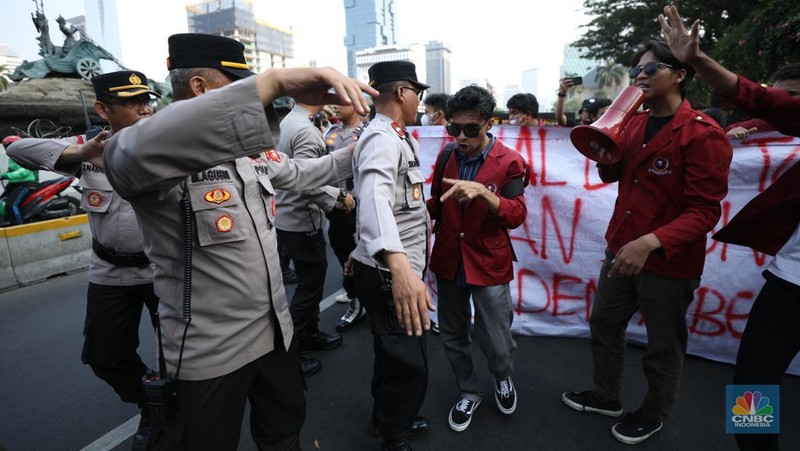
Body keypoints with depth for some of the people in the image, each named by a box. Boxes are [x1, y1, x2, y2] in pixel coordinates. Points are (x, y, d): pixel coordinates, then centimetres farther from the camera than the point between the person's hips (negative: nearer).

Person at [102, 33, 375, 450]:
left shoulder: (254, 155, 4)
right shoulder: (158, 154, -22)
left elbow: (305, 171, 23)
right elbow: (138, 151, -47)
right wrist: (273, 81, -50)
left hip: (276, 330, 7)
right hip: (210, 352, -7)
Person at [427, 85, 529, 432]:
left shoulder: (509, 162, -9)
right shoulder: (446, 156, 3)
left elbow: (516, 215, -19)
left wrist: (482, 191, -35)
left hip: (489, 264, -4)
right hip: (448, 261, 4)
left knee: (497, 343, 5)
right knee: (452, 335, 16)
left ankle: (503, 379, 41)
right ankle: (469, 392, 40)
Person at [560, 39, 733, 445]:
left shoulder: (703, 135, -17)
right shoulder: (634, 123, 6)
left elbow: (704, 211, -21)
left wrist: (651, 242, -35)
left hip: (669, 261, -7)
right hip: (620, 248, 7)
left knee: (662, 347, 13)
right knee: (603, 323, 19)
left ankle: (653, 415, 39)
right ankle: (605, 396, 42)